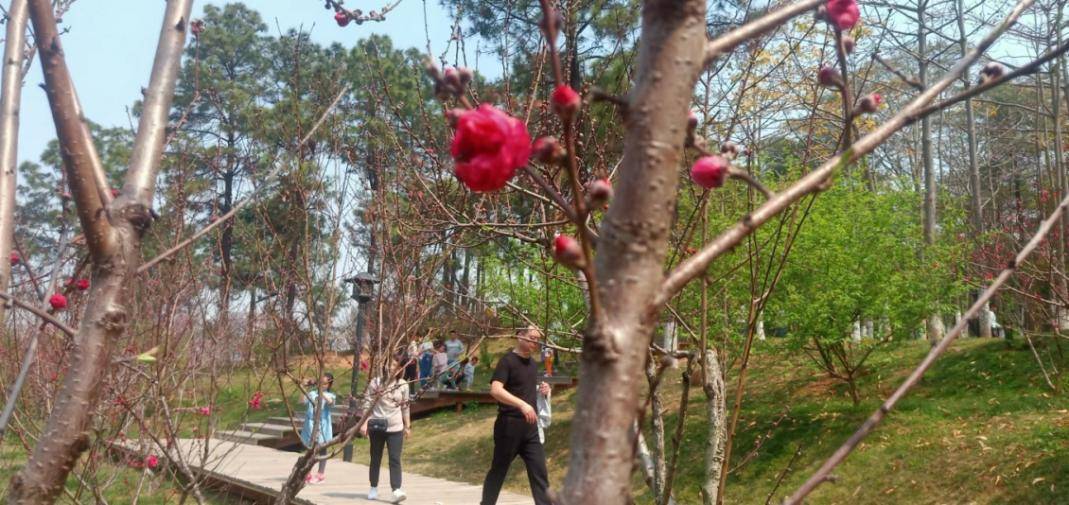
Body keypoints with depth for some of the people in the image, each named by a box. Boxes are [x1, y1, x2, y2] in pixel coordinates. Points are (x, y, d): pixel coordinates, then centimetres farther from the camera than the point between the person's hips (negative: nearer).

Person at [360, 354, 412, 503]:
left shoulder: (403, 385, 2)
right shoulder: (376, 382, -4)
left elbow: (405, 407, 9)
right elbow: (367, 404, -4)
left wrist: (408, 426, 10)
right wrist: (364, 423, -10)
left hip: (395, 428, 1)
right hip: (377, 426, 0)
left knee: (395, 459, -8)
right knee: (375, 458, 11)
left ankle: (396, 490, -14)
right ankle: (373, 488, 23)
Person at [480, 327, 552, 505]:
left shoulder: (533, 363, 13)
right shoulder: (507, 360, -11)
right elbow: (495, 390, -24)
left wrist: (542, 389, 5)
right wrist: (522, 404, -35)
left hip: (531, 426, 7)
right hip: (510, 424, -7)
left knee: (539, 471, 2)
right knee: (498, 470, 6)